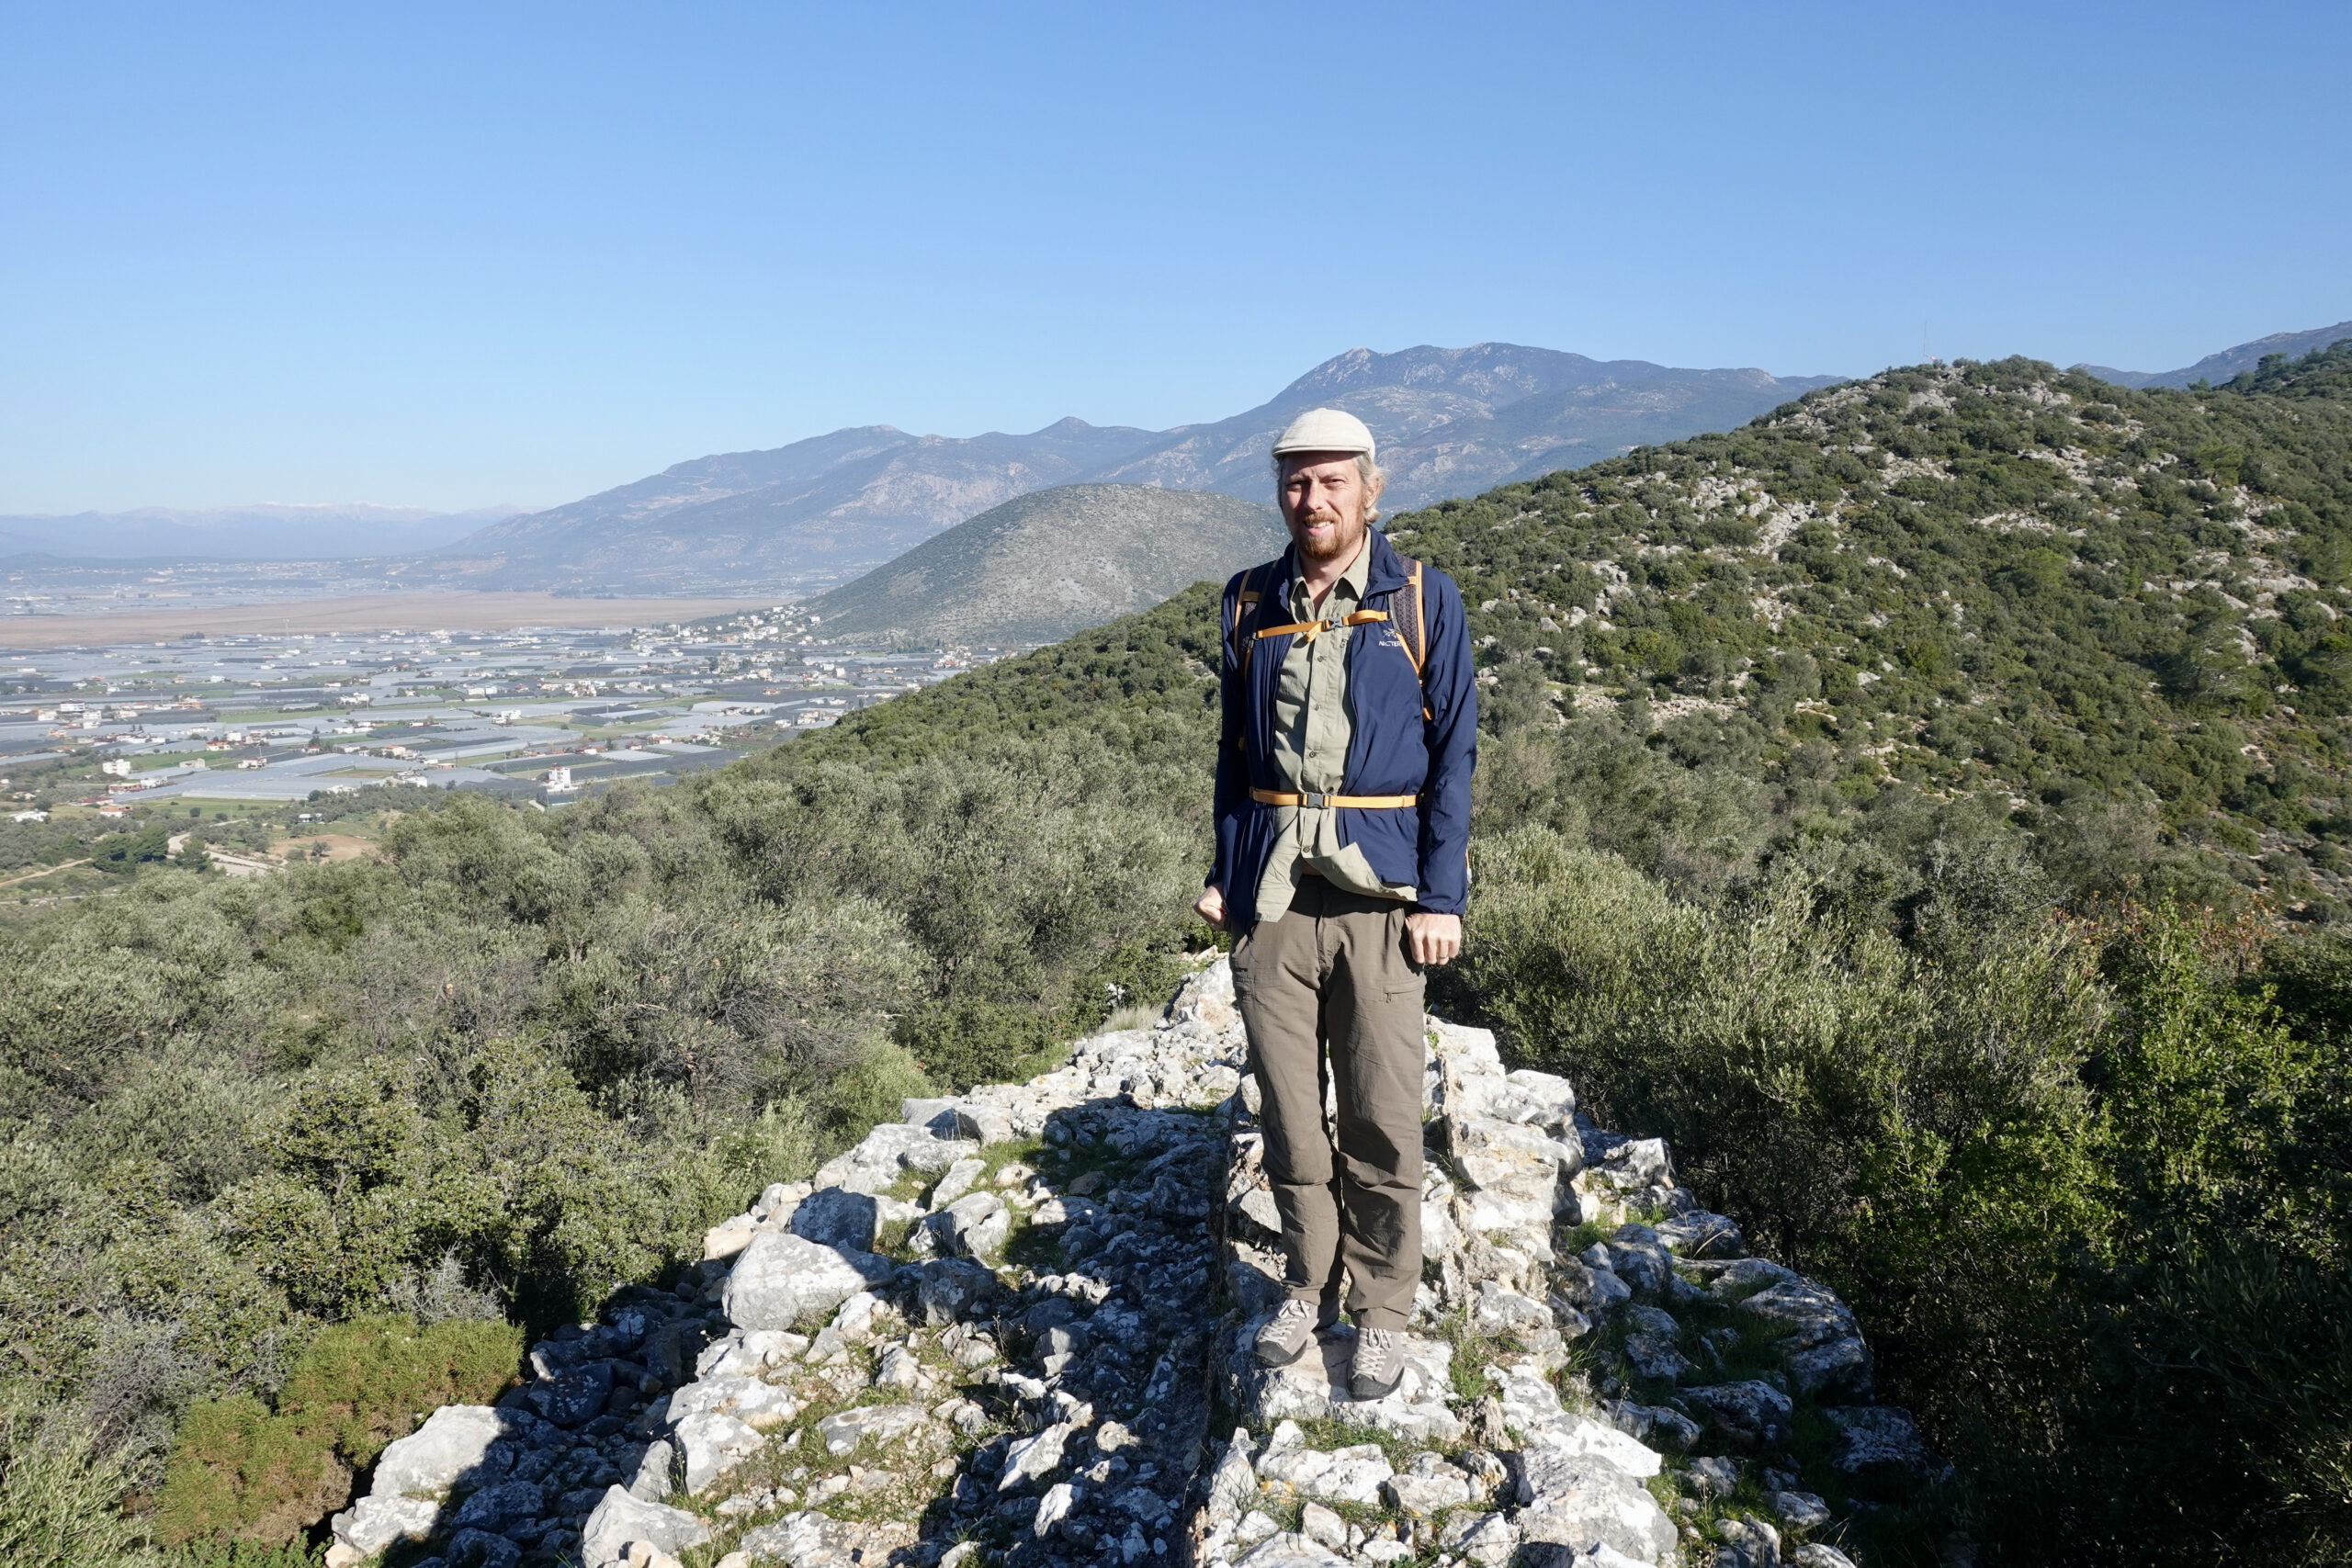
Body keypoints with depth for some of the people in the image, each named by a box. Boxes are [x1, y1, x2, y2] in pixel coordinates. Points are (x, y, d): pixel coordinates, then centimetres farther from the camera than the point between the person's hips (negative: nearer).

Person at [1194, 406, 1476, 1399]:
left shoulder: (1423, 602, 2)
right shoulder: (1250, 606, 11)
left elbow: (1453, 753, 0)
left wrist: (1441, 896, -7)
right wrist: (1225, 872, 9)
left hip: (1379, 892, -2)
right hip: (1272, 894, 3)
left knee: (1381, 1121, 1)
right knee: (1288, 1109, 9)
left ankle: (1381, 1316, 19)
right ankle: (1308, 1289, 28)